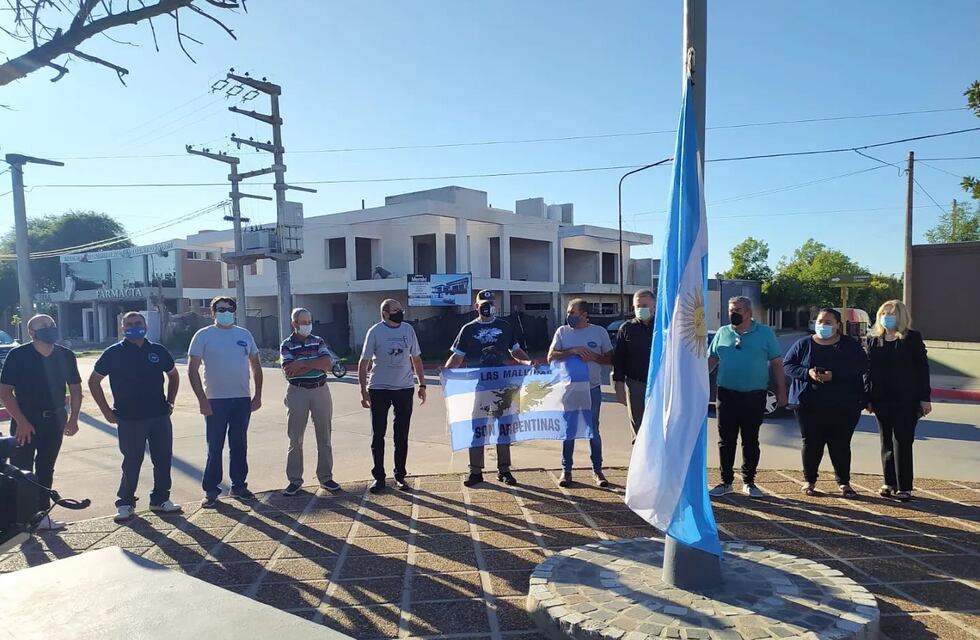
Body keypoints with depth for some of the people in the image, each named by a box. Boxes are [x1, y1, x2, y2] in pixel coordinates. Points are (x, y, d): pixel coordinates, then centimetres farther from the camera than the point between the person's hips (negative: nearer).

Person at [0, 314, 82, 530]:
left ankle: (42, 514, 21)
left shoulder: (66, 355, 1)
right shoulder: (18, 356, -10)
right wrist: (21, 421, -17)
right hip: (25, 421, -4)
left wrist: (73, 417, 0)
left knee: (45, 469, 12)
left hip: (55, 420, 4)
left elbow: (75, 388, 8)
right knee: (21, 471, -1)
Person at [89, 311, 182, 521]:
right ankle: (125, 503, 19)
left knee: (163, 460, 8)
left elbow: (173, 375, 19)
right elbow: (94, 381, 4)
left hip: (160, 417, 3)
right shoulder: (114, 353, -2)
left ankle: (160, 499, 21)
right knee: (131, 464, 3)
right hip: (129, 419, -3)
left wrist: (170, 402, 10)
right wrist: (107, 411, -1)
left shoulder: (158, 350, 6)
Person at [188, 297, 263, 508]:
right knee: (215, 448, 1)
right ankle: (211, 491, 11)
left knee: (239, 445, 11)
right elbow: (192, 370, -5)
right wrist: (202, 400, -11)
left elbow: (256, 366, 13)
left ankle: (238, 486, 21)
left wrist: (258, 395, 6)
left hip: (242, 400, 4)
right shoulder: (203, 336, -2)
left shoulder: (244, 335, 9)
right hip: (215, 401, -3)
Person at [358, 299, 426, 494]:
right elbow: (364, 362, -4)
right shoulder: (375, 332, -6)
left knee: (402, 436, 8)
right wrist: (363, 390, -9)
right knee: (378, 435, 4)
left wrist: (422, 385, 9)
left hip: (404, 389, 3)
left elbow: (416, 359, 12)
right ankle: (378, 477, 16)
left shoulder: (408, 329, 4)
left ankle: (400, 476, 19)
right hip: (379, 389, -2)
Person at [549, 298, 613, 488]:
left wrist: (593, 357, -16)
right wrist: (573, 351, -20)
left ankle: (597, 470, 18)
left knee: (594, 431, 7)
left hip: (592, 389, -1)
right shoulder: (562, 331, 2)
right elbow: (551, 357, -7)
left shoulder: (599, 332, 1)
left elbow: (610, 359, 3)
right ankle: (566, 470, 17)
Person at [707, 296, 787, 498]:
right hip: (727, 394, 2)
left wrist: (781, 392, 0)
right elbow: (711, 359, 9)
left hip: (754, 396, -1)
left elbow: (776, 363, 3)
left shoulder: (765, 333, 2)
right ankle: (726, 481, 17)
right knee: (726, 440, 6)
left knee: (751, 441, 8)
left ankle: (748, 482, 21)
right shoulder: (722, 333, 7)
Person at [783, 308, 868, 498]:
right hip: (808, 403, 1)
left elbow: (862, 367, -6)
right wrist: (807, 373, -15)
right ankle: (809, 481, 19)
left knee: (841, 445, 5)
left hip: (843, 406, 0)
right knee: (811, 443, 5)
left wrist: (834, 376, -19)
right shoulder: (803, 344, 6)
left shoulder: (851, 345, 4)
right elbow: (787, 364, 5)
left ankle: (844, 483, 20)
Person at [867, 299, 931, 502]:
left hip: (906, 401, -4)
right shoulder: (874, 340, 8)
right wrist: (869, 398, 7)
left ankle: (904, 487, 5)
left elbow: (922, 368, -4)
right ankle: (889, 484, 20)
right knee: (887, 444, 10)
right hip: (882, 401, 4)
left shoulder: (913, 338, -2)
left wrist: (925, 398, -7)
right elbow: (869, 370, 9)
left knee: (902, 443, -3)